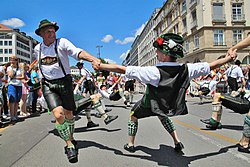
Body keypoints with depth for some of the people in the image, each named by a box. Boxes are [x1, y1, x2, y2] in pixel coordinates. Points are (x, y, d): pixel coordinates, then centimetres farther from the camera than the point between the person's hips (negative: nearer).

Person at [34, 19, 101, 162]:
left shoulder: (62, 43, -7)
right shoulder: (37, 48, 9)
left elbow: (78, 52, -24)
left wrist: (92, 58, -41)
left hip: (64, 82, -2)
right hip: (48, 85, 2)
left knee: (69, 114, 9)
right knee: (58, 115, -17)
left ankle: (71, 138, 37)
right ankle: (69, 145, 1)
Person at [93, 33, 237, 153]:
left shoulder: (154, 72, -34)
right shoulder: (186, 70, -22)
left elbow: (121, 69, -33)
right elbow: (212, 65, -7)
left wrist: (100, 66, -21)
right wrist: (229, 58, 11)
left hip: (151, 105, -4)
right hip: (172, 106, 5)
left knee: (133, 115, 24)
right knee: (163, 116, 37)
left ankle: (130, 145, 31)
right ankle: (177, 142, 33)